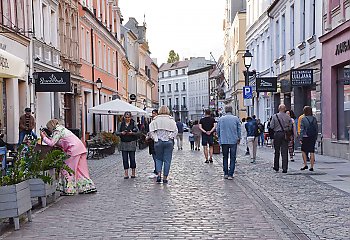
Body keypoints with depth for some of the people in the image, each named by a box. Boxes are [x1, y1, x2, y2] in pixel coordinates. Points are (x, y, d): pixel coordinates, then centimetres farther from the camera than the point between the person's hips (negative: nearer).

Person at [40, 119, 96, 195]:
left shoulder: (57, 131, -5)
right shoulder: (61, 129, 24)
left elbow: (51, 143, -11)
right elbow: (54, 141, 24)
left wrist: (43, 137, 1)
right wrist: (46, 136, 22)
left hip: (73, 150, -9)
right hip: (81, 149, 9)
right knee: (81, 169, 13)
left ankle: (68, 190, 1)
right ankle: (88, 187, 17)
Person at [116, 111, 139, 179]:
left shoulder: (133, 123, 4)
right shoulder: (121, 124, 9)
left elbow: (137, 132, -1)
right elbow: (117, 132, 6)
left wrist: (132, 133, -18)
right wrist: (121, 133, -13)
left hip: (131, 143, -2)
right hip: (123, 143, 2)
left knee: (132, 158, -2)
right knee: (125, 159, 1)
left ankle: (133, 173, 11)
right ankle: (126, 173, 7)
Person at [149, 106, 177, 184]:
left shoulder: (155, 120, 1)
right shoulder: (171, 120, 1)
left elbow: (151, 131, -5)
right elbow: (175, 131, -2)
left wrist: (155, 138, 3)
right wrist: (171, 137, 4)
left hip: (158, 142, 1)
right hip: (169, 142, -1)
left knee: (159, 159, 14)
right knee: (167, 160, 5)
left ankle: (159, 174, -4)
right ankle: (165, 177, 5)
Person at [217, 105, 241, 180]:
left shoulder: (221, 119, 2)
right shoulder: (236, 118, -2)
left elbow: (218, 130, 7)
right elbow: (239, 129, 3)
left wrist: (220, 139, 21)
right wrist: (239, 138, 16)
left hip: (224, 141, 1)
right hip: (233, 141, -1)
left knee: (225, 157, 13)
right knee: (232, 158, 4)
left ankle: (225, 174, 12)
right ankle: (230, 174, 0)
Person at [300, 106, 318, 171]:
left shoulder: (303, 119, -7)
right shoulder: (314, 119, 5)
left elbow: (302, 130, -9)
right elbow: (317, 129, 7)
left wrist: (301, 138, -6)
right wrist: (315, 137, 15)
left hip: (305, 137, -3)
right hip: (313, 137, 4)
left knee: (303, 150, 12)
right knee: (312, 152, 4)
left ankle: (305, 165, 7)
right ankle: (311, 167, 4)